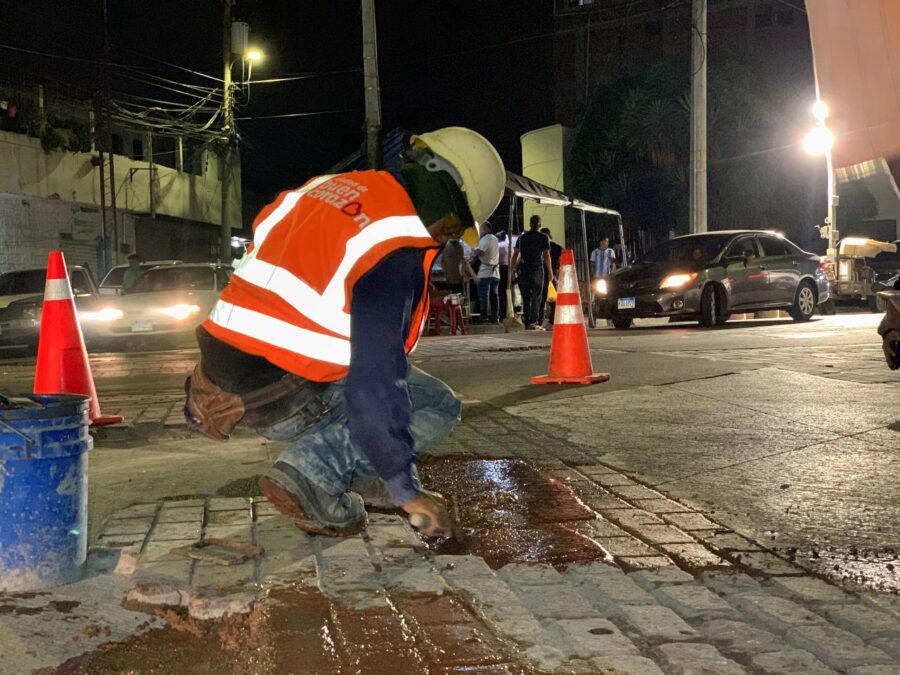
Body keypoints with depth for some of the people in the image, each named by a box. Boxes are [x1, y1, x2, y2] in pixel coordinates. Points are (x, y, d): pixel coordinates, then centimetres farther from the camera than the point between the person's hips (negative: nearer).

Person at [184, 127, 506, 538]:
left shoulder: (329, 185, 6)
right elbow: (375, 380, -25)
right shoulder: (393, 256, -21)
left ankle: (359, 476, 17)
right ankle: (314, 474, -12)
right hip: (280, 400, -9)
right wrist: (406, 491, -16)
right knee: (437, 406, 2)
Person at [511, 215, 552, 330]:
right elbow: (546, 255, -3)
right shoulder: (543, 237, 2)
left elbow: (515, 255, 10)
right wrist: (550, 270, 1)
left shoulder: (522, 237, 12)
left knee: (526, 297, 8)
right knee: (536, 297, -2)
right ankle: (534, 322, -11)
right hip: (537, 269, -3)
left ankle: (527, 323, 7)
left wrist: (511, 269, 14)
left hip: (524, 270, 3)